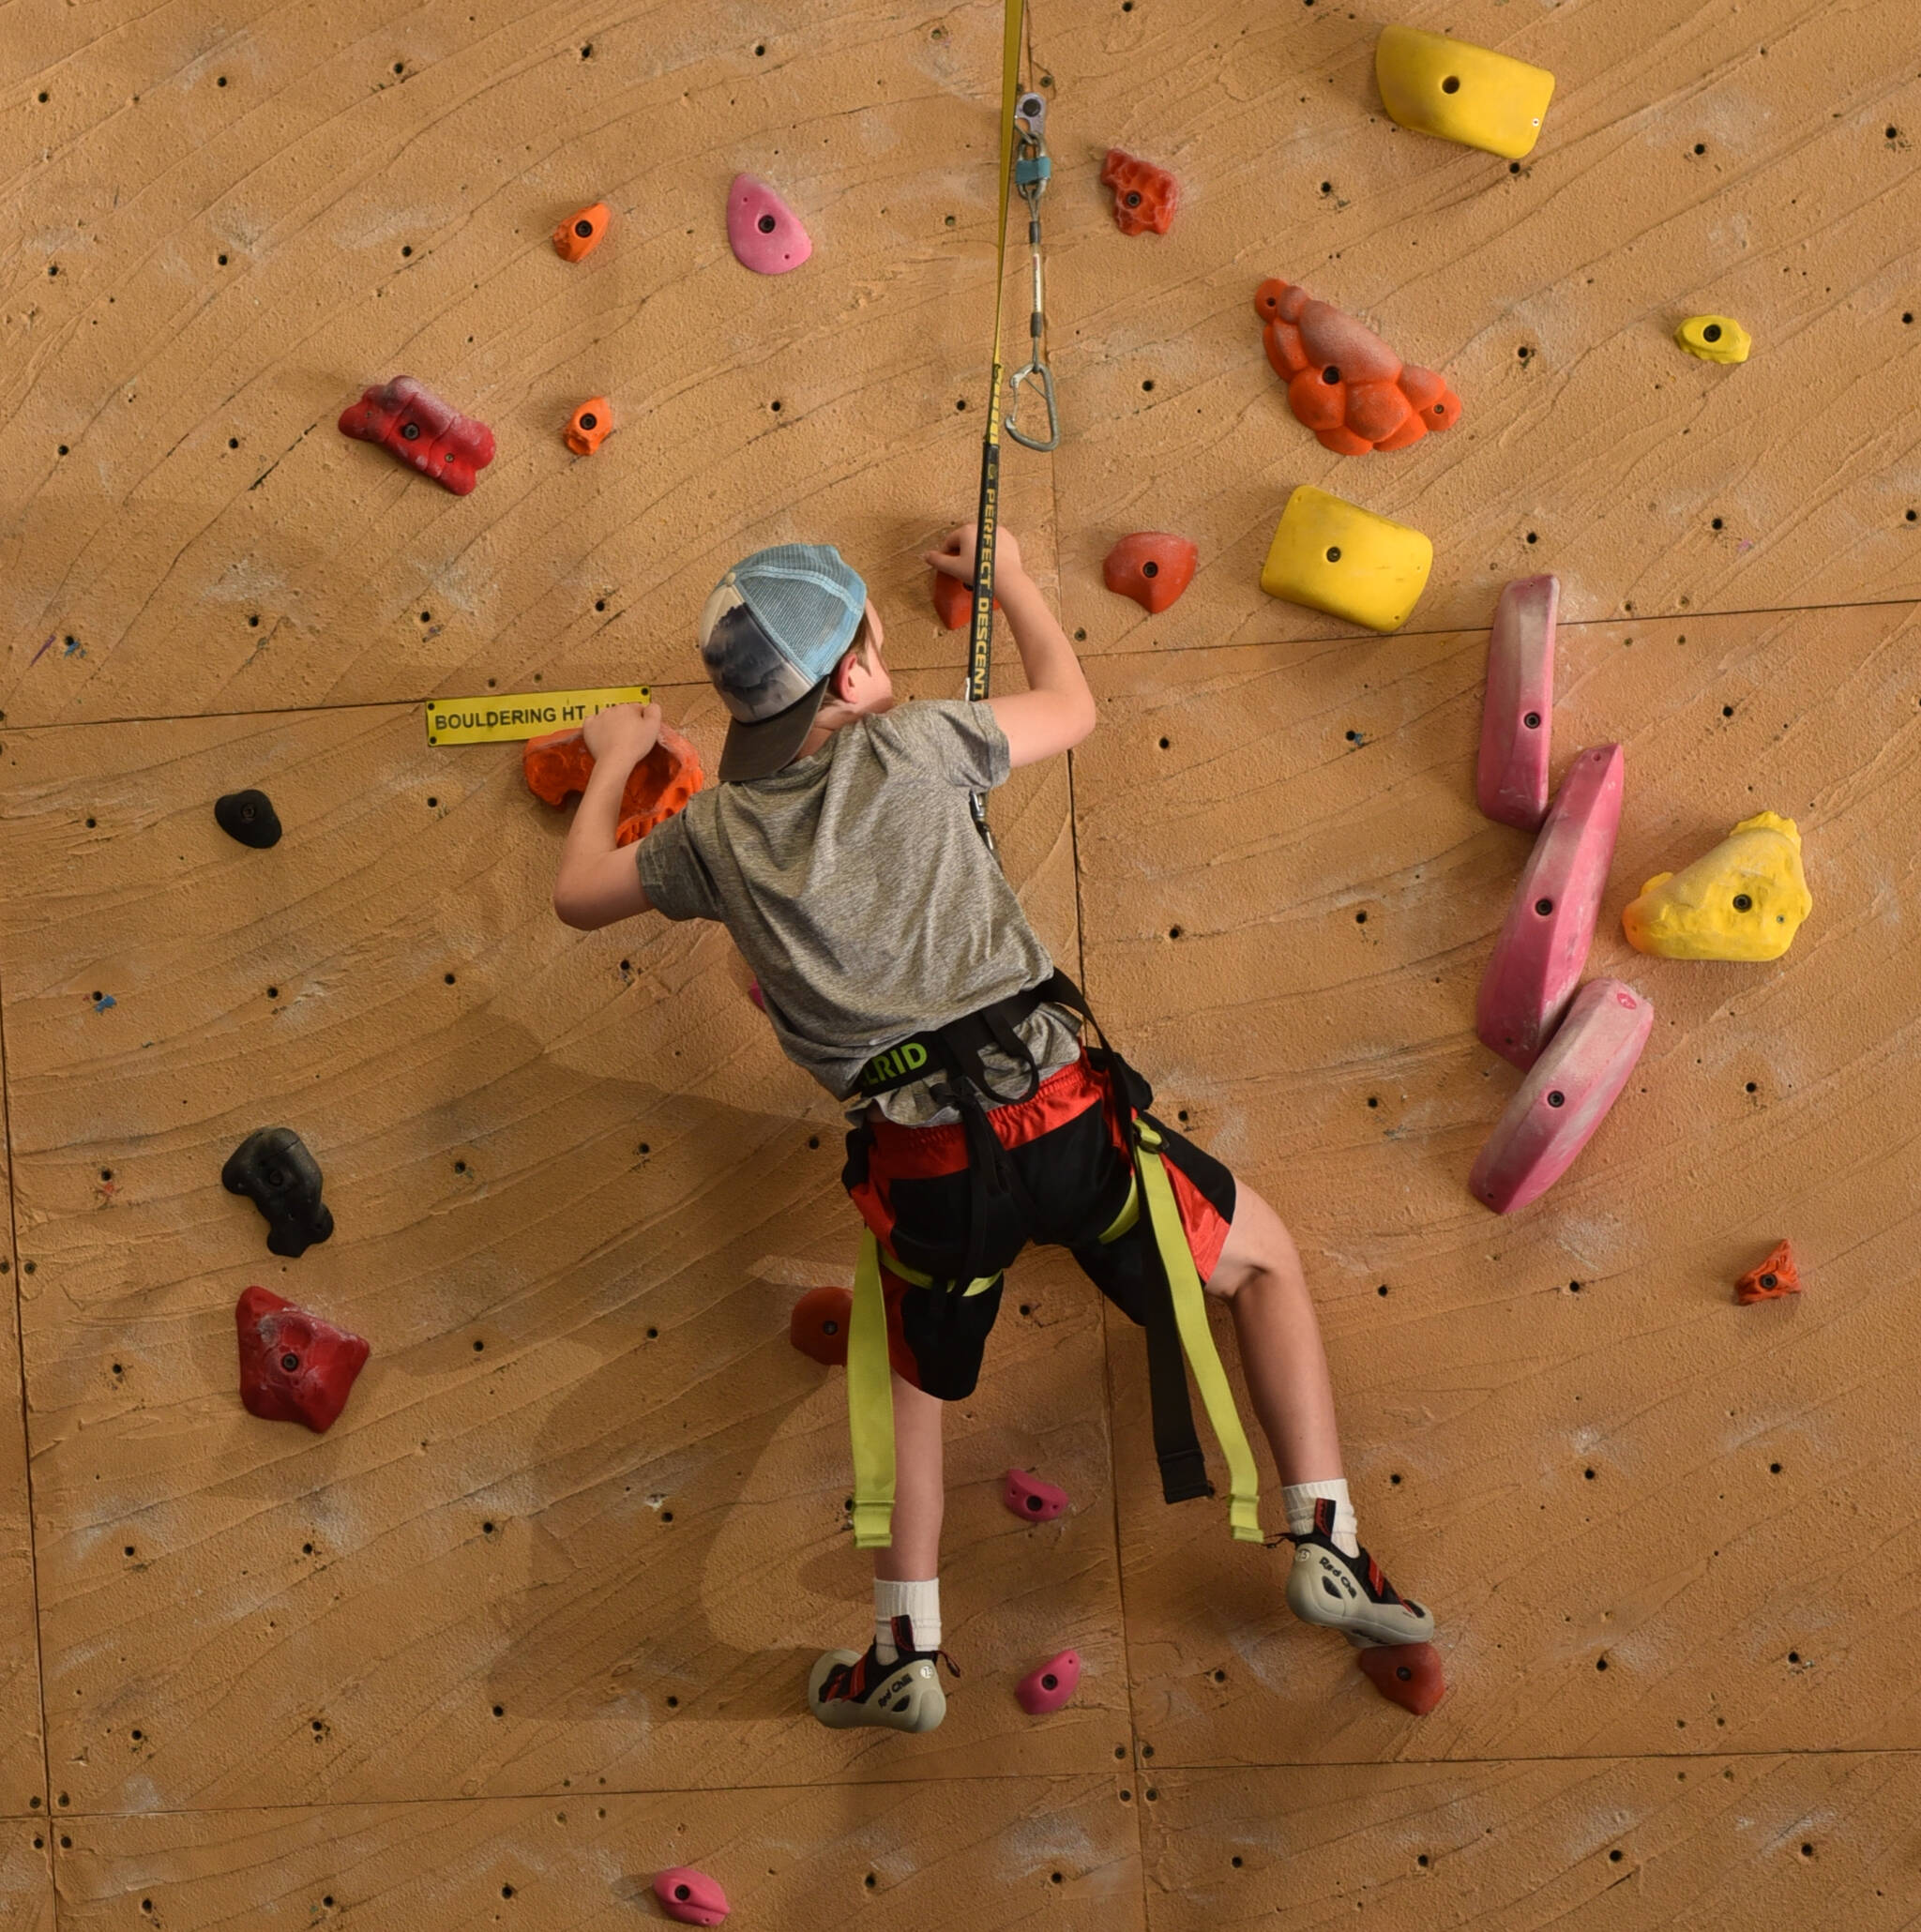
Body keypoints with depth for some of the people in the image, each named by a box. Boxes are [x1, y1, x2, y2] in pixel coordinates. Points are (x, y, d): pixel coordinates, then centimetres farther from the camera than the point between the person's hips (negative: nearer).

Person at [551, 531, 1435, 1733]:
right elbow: (1072, 707, 15)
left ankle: (907, 1656, 26)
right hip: (1060, 1114, -2)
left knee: (917, 1382, 30)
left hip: (921, 1169, 2)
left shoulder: (715, 834, 6)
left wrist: (614, 761, 41)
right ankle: (1328, 1546, 11)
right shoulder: (908, 747, -2)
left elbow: (579, 894, 25)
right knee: (1267, 1260, 20)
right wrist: (1010, 576, 31)